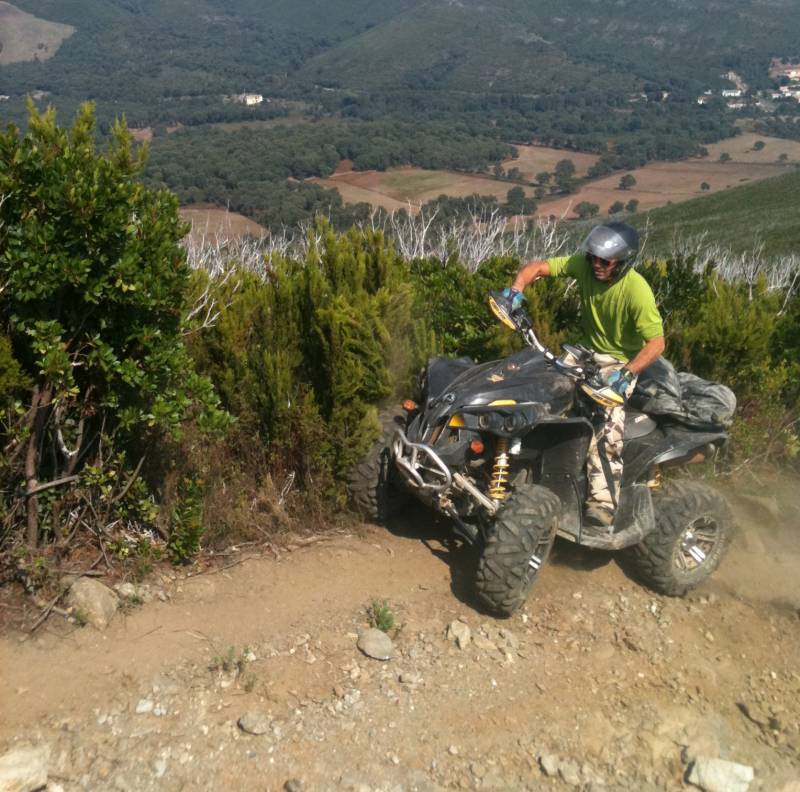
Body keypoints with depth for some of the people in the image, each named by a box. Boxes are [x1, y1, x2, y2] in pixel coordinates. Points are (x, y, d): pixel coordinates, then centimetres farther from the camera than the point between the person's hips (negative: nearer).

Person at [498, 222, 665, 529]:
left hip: (621, 362, -6)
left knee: (605, 423, -24)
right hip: (587, 351, 7)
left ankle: (602, 503, -23)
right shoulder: (584, 263, -11)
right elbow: (537, 267, -10)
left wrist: (626, 373, -37)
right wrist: (516, 289, -30)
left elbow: (656, 342, -25)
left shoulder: (637, 291, -24)